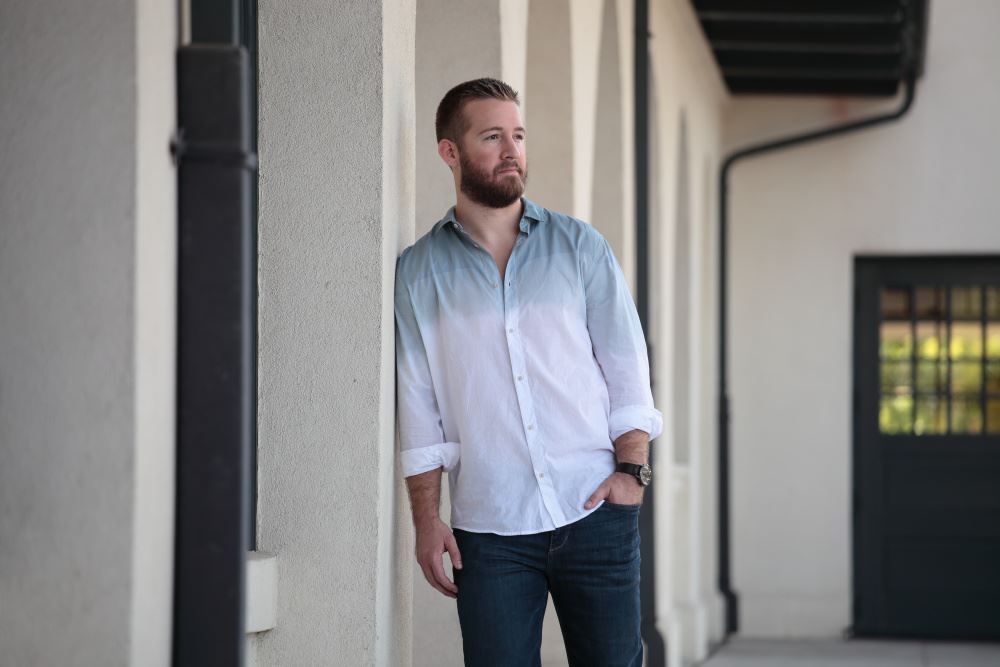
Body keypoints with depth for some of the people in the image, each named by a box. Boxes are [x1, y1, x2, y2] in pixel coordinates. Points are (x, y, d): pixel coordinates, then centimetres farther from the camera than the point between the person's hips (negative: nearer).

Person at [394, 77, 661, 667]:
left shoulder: (580, 247, 8)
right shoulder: (419, 271, 6)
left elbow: (628, 368, 7)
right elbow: (417, 406, 6)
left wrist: (631, 469, -5)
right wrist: (427, 519, 0)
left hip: (594, 511, 0)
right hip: (488, 529, 0)